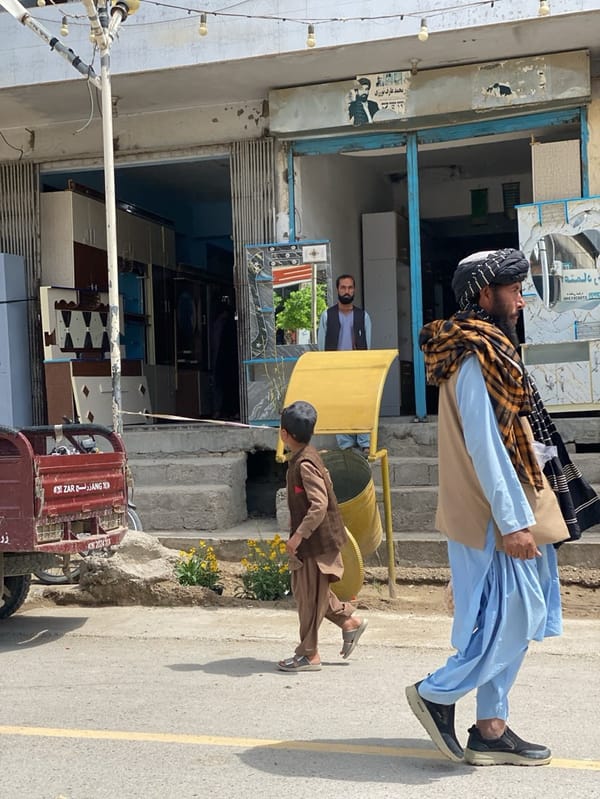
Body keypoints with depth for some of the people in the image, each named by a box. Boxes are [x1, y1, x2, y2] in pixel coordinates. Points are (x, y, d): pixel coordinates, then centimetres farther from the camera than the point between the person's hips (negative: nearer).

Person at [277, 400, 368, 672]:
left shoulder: (304, 465, -22)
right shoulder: (306, 456, 7)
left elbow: (319, 505, -28)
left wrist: (298, 535, -25)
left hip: (316, 540, -10)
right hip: (313, 538, 10)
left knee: (309, 596, 0)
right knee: (304, 589, 18)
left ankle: (309, 655, 11)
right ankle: (349, 620, 26)